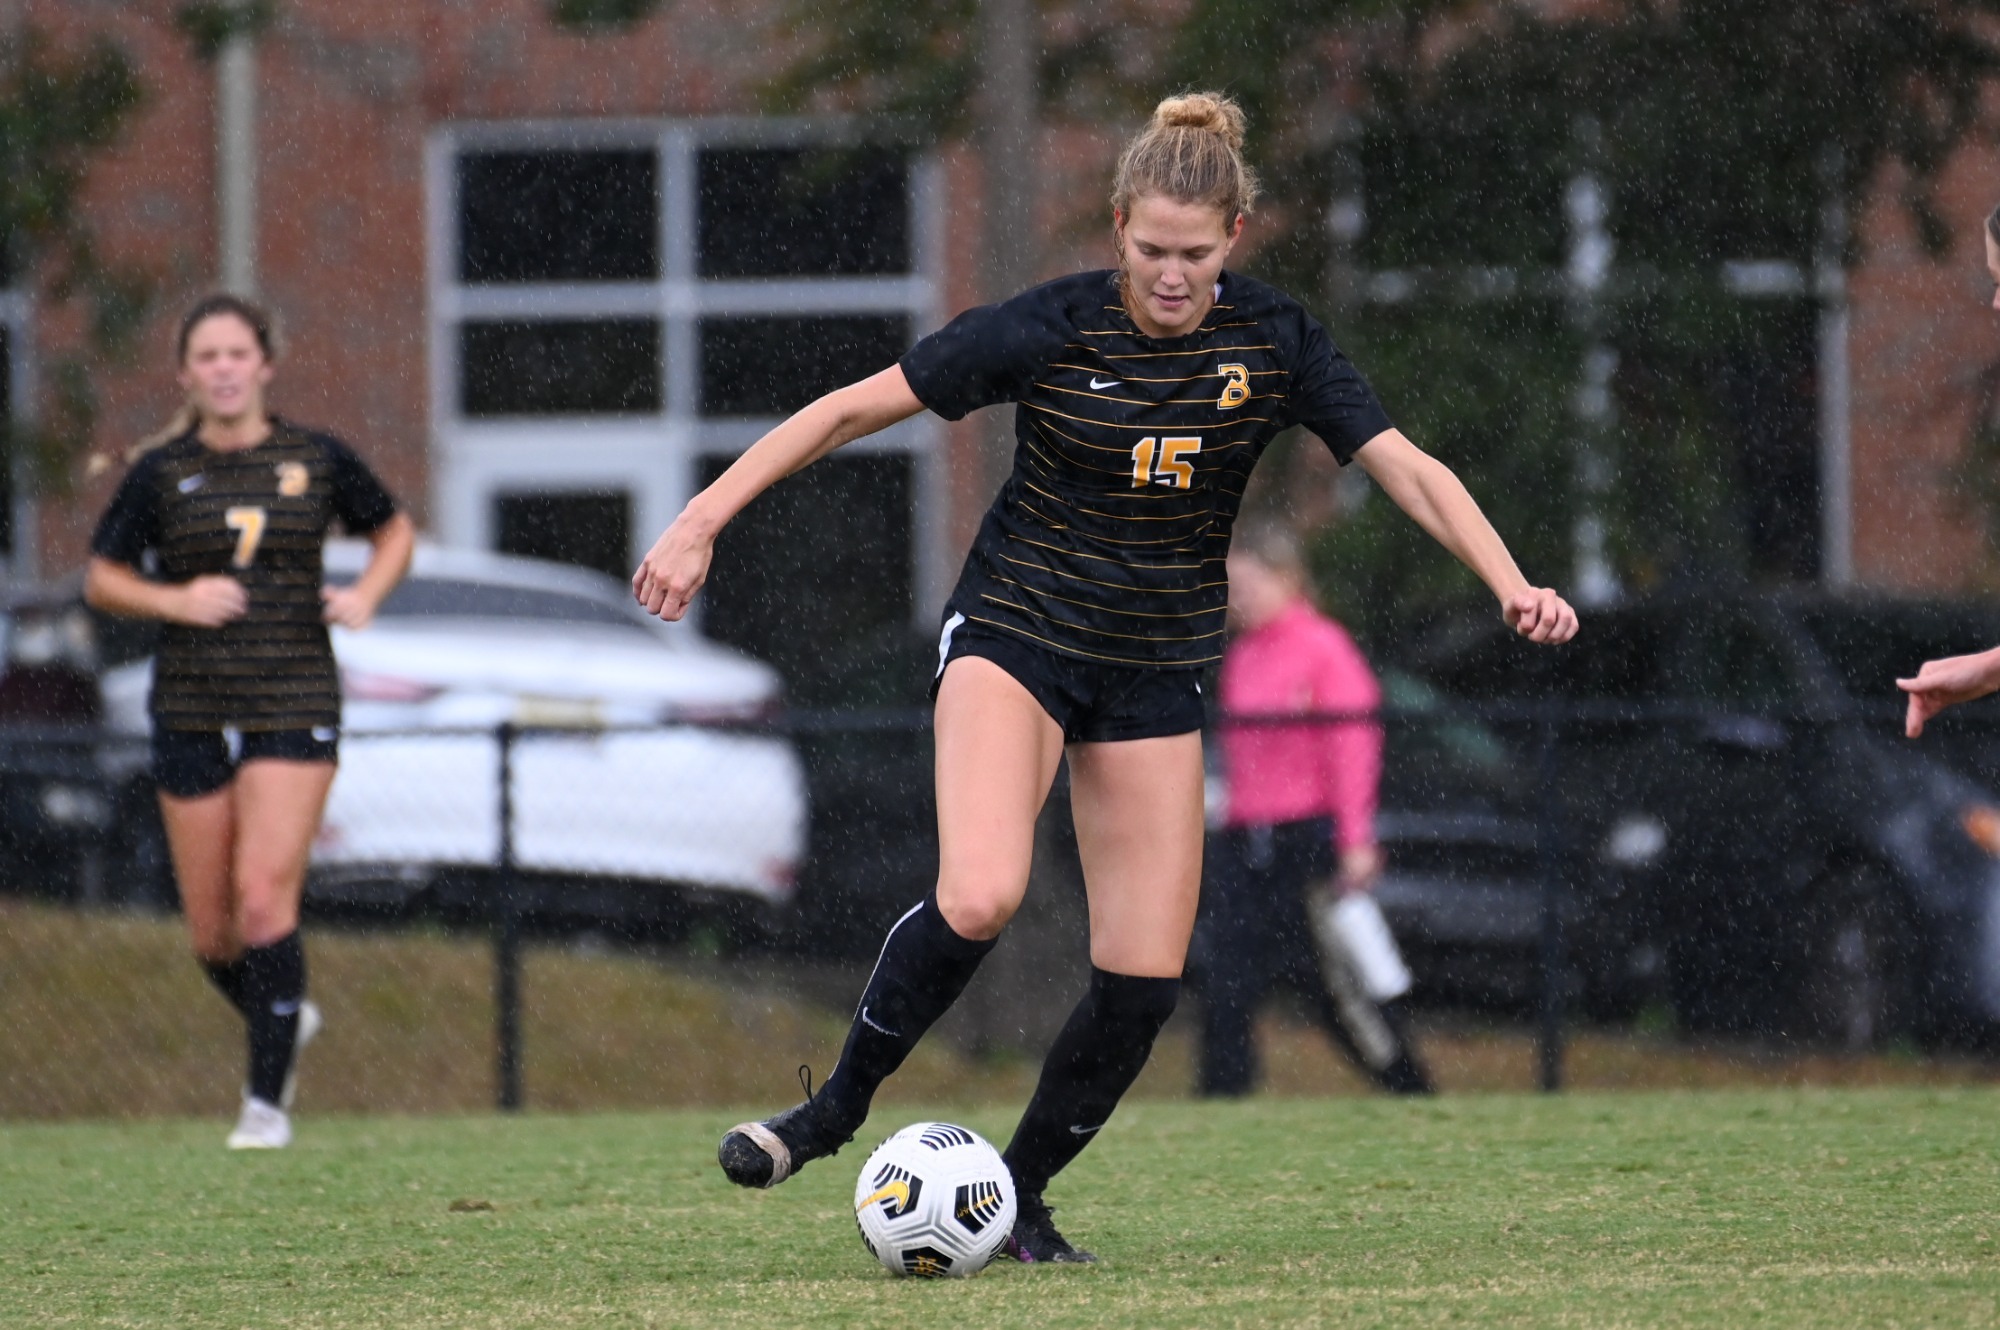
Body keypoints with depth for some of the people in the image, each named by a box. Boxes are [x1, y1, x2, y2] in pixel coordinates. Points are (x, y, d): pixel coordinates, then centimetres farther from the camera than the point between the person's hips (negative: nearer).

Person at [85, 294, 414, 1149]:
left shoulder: (317, 461, 2)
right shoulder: (160, 472, 2)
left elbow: (394, 531, 18)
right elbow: (101, 579, 9)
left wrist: (366, 595, -1)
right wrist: (174, 599, -9)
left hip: (294, 702, -2)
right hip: (191, 713, 2)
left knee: (264, 895, -17)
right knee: (212, 932, 5)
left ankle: (267, 1099, -9)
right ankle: (285, 1021, 36)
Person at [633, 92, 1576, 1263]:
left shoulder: (1274, 342, -7)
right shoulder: (1048, 331, -15)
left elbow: (1406, 467, -9)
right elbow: (853, 410, -11)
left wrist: (1511, 583, -25)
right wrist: (701, 523, -15)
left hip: (1157, 675, 3)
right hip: (1015, 635, -3)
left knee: (1145, 980, -4)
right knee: (980, 900, -28)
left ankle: (1020, 1197, 17)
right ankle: (834, 1110, -8)